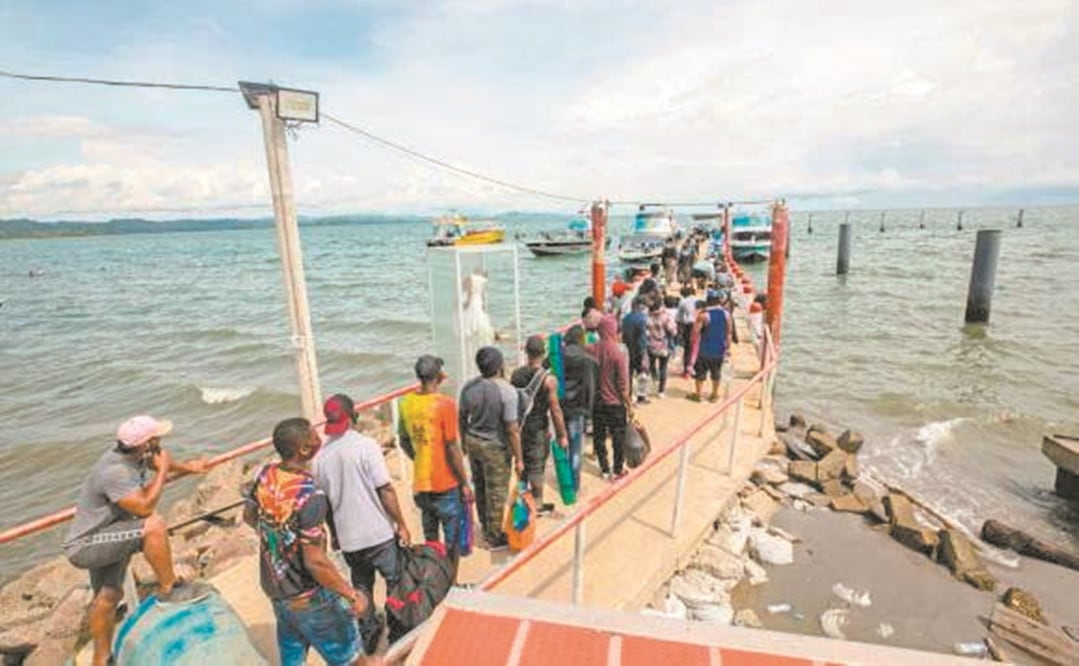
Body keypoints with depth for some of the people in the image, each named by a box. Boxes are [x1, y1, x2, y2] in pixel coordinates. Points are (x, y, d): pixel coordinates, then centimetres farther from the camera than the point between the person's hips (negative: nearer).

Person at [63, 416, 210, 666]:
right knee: (154, 526, -29)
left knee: (108, 597, 22)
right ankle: (169, 588, -12)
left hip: (102, 538, 10)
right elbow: (144, 507, -34)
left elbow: (152, 460, 19)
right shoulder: (114, 472, -33)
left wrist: (187, 467, 30)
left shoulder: (133, 453, -6)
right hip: (86, 545, -10)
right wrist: (163, 471, -25)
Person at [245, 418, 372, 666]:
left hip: (274, 588, 7)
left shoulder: (265, 475, -9)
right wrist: (352, 594, -17)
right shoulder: (309, 495, -32)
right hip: (308, 597, -7)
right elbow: (315, 562, -29)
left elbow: (249, 516, 10)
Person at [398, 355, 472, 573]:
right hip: (447, 484, -6)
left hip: (421, 484, 6)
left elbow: (404, 442, 9)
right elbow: (453, 449, -18)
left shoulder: (406, 403, -1)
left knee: (430, 539, 21)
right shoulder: (445, 404, -20)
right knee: (453, 539, 11)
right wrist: (465, 483, -9)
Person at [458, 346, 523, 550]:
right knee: (496, 493, 12)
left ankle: (486, 528, 44)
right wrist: (518, 458, -11)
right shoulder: (507, 391, -23)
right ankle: (495, 538, 28)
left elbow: (462, 418, 5)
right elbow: (512, 429, -21)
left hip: (473, 442, 6)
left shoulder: (468, 387, -6)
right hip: (496, 448, -6)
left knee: (479, 487, 23)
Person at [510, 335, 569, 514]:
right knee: (537, 467, 8)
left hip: (519, 426, 5)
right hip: (538, 429, -5)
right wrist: (562, 435, -7)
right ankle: (538, 505, 21)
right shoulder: (548, 379, -19)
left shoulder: (515, 375, -4)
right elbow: (555, 410, -16)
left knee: (522, 464, 20)